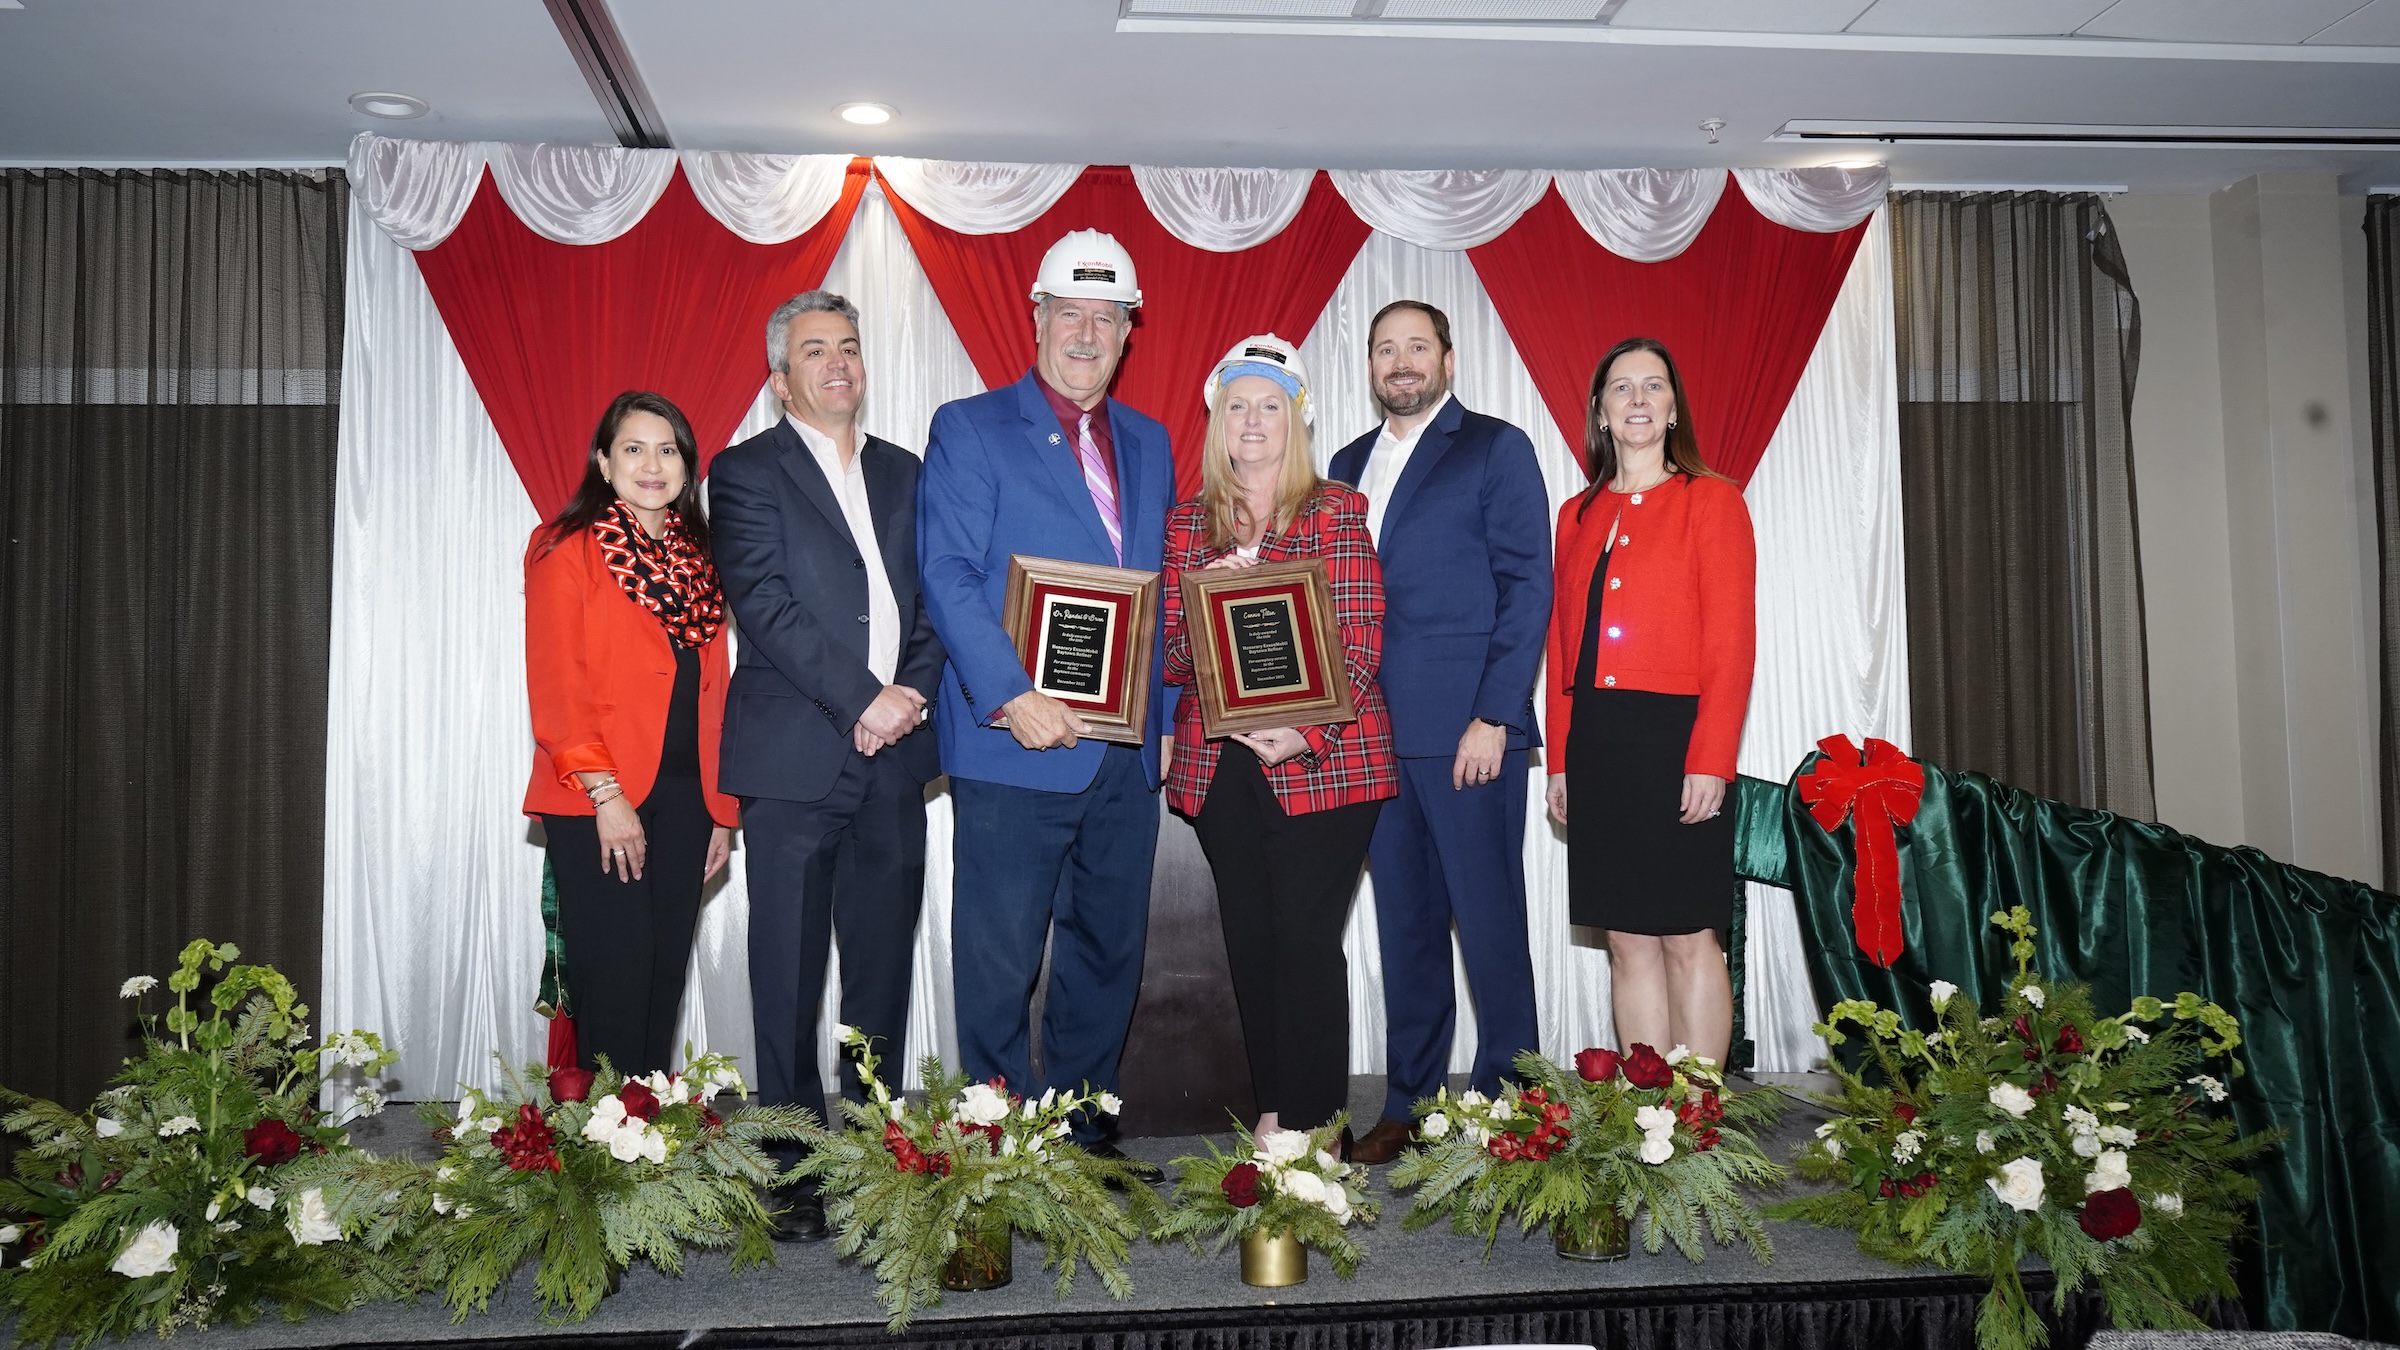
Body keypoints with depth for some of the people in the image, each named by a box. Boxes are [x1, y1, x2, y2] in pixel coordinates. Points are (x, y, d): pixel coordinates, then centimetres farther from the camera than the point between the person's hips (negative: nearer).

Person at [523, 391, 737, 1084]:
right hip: (599, 800, -5)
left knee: (665, 975, 7)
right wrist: (605, 794, -16)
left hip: (683, 796, 5)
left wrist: (721, 808, 10)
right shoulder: (567, 547, 0)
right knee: (616, 976, -5)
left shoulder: (698, 558, 16)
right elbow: (556, 684, -8)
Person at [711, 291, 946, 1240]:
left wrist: (915, 689, -6)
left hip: (893, 755, 5)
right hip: (795, 760, -4)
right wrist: (862, 699, -15)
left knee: (884, 969, 9)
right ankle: (793, 1172, 8)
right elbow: (766, 606, -9)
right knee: (789, 975, 0)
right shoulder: (747, 473, 2)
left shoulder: (904, 474, 17)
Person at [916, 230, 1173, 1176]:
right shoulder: (968, 429, 0)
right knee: (1000, 960, 1)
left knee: (1108, 952, 13)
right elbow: (948, 576, -10)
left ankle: (1083, 1130, 27)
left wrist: (1166, 711, 10)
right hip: (1016, 742, -5)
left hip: (1126, 748, 6)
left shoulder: (1148, 444, 16)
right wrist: (1010, 697, -20)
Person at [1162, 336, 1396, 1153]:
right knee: (1250, 940, 8)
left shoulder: (1339, 512, 1)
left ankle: (1313, 1122, 6)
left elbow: (1361, 644, -5)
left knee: (1307, 937, -5)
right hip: (1220, 768, 4)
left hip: (1324, 763, -4)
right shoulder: (1188, 523, 11)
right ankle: (1272, 1111, 20)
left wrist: (1308, 734, -18)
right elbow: (1170, 659, 9)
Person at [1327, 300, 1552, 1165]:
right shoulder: (1349, 464, 18)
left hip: (1467, 729, -5)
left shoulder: (1496, 448, 1)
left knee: (1489, 921, 0)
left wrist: (1494, 717, -14)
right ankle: (1408, 1104, 20)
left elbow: (1527, 585, -6)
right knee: (1404, 923, 11)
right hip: (1373, 733, 6)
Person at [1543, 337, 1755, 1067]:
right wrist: (1560, 759, 8)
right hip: (1596, 743, 5)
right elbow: (1563, 643, 14)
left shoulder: (1712, 500, 0)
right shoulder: (1578, 515, 14)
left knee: (1689, 940, 0)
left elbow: (1733, 642, -7)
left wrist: (1711, 760, -14)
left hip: (1675, 737, -5)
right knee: (1629, 942, 9)